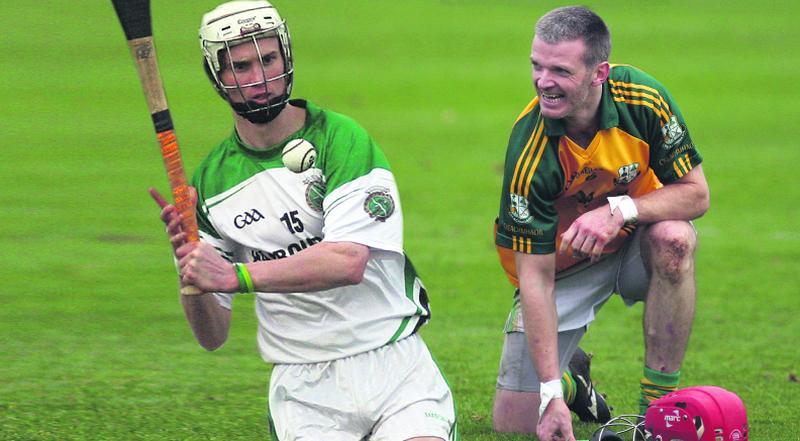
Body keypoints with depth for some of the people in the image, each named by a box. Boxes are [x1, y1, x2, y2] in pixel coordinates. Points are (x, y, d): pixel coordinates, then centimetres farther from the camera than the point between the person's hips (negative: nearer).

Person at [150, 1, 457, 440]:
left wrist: (235, 276, -27)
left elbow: (348, 261, -21)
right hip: (303, 387, 3)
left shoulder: (340, 138, -5)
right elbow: (212, 336, 6)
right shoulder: (210, 181, 6)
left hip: (393, 368, -3)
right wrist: (191, 272, -14)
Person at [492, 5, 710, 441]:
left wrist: (619, 209, -34)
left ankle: (658, 406, -21)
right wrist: (550, 393, -32)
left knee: (674, 238, -35)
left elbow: (696, 193, -15)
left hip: (632, 243, 1)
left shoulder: (643, 98, -24)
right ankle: (569, 377, 29)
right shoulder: (529, 152, -30)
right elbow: (534, 275, -27)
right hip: (561, 265, -1)